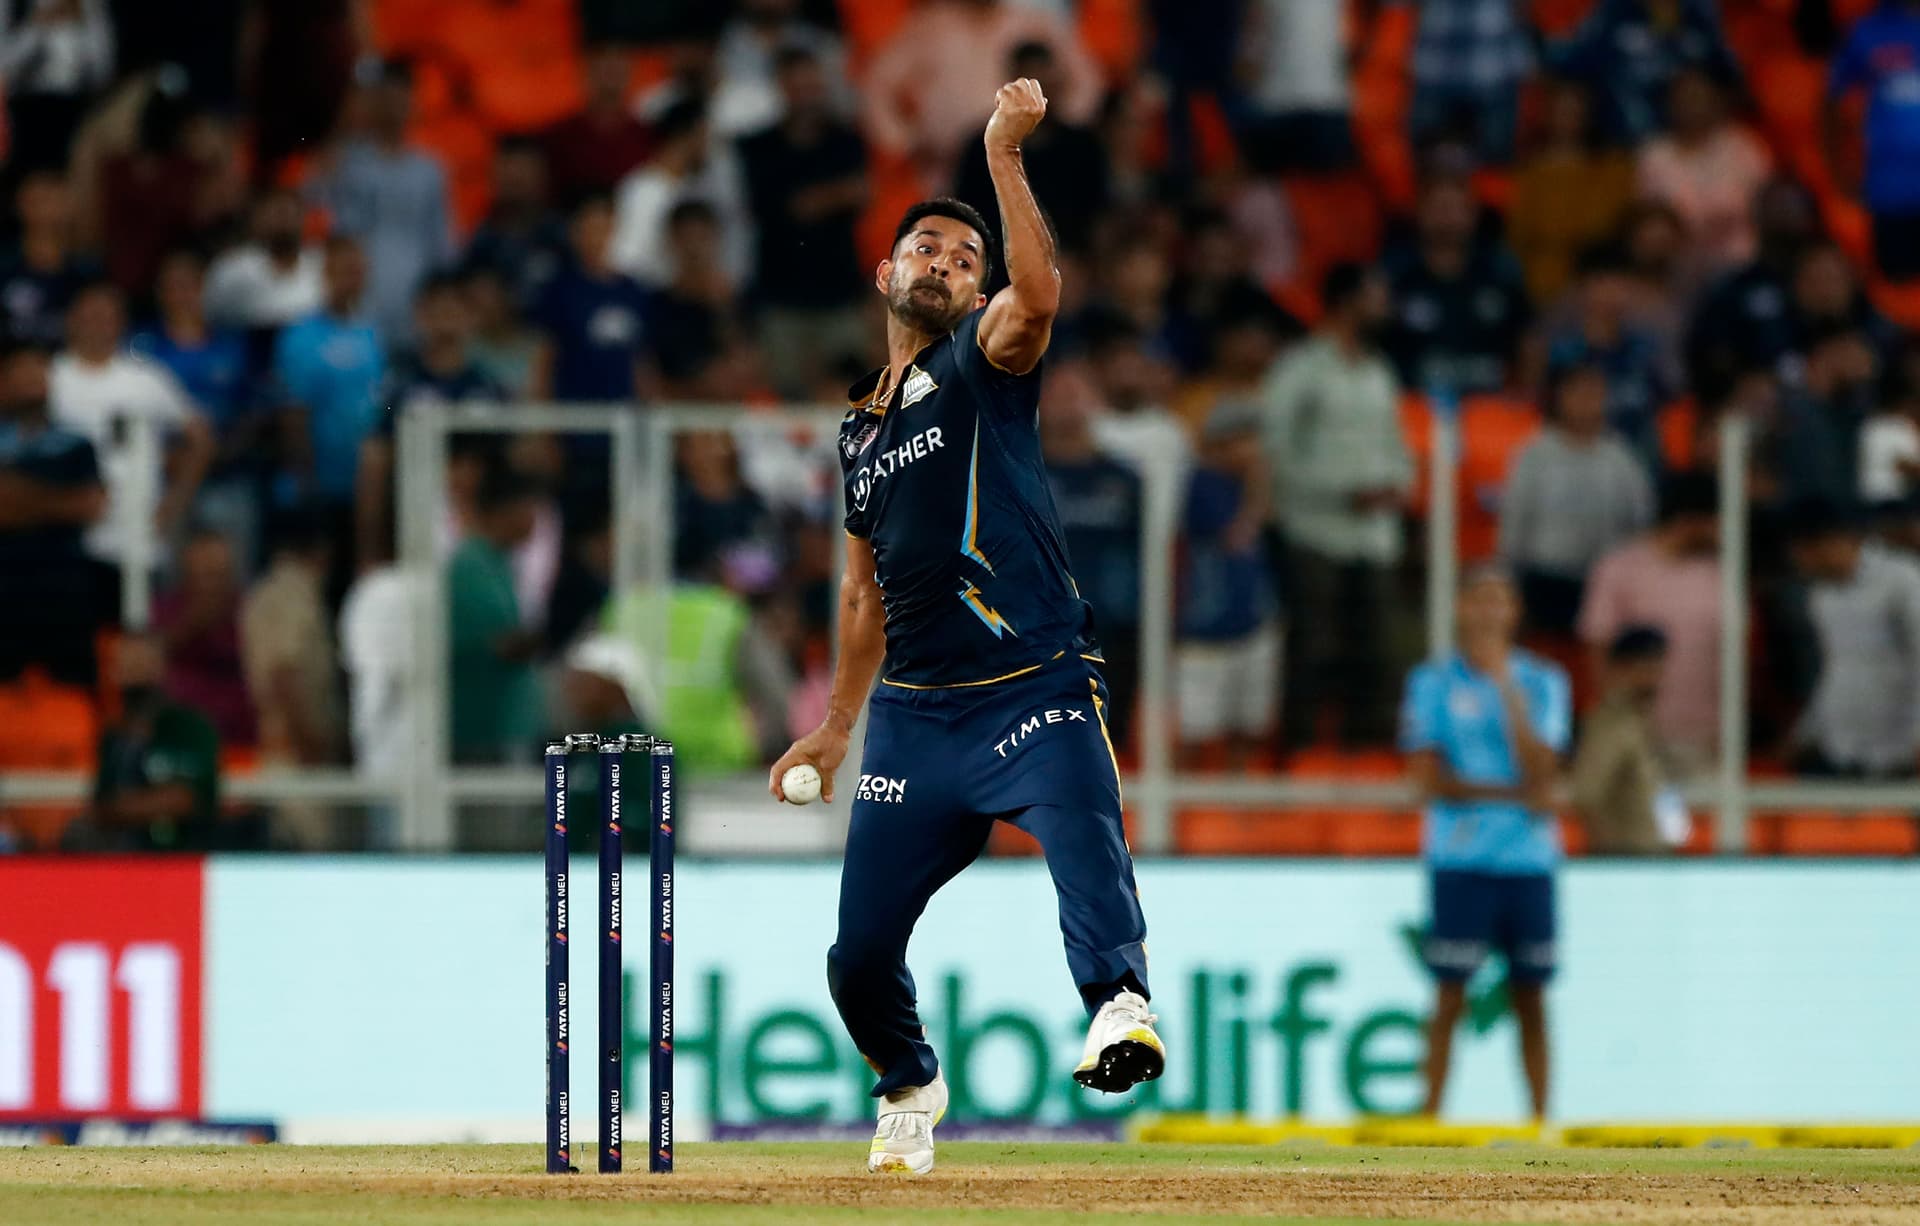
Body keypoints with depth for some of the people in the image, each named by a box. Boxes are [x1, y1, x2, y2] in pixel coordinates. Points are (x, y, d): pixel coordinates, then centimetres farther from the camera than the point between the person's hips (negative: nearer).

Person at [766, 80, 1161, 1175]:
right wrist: (839, 725, 30)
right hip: (915, 714, 6)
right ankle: (910, 1087, 32)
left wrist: (1006, 155, -25)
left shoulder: (985, 363, 3)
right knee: (861, 954, 6)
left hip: (1037, 693, -6)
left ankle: (1121, 1010, -55)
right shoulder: (862, 429, 21)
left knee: (1087, 843, -34)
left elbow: (1039, 294, -22)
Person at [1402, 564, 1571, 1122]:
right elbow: (1429, 779, -4)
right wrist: (1515, 794, -8)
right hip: (1461, 860, -2)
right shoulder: (1433, 682, 3)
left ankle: (1540, 1121, 7)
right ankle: (1431, 1117, -3)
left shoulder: (1542, 682, 9)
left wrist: (1508, 689, -10)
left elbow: (1540, 772, -4)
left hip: (1530, 860, 2)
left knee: (1530, 996, 3)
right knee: (1451, 994, -6)